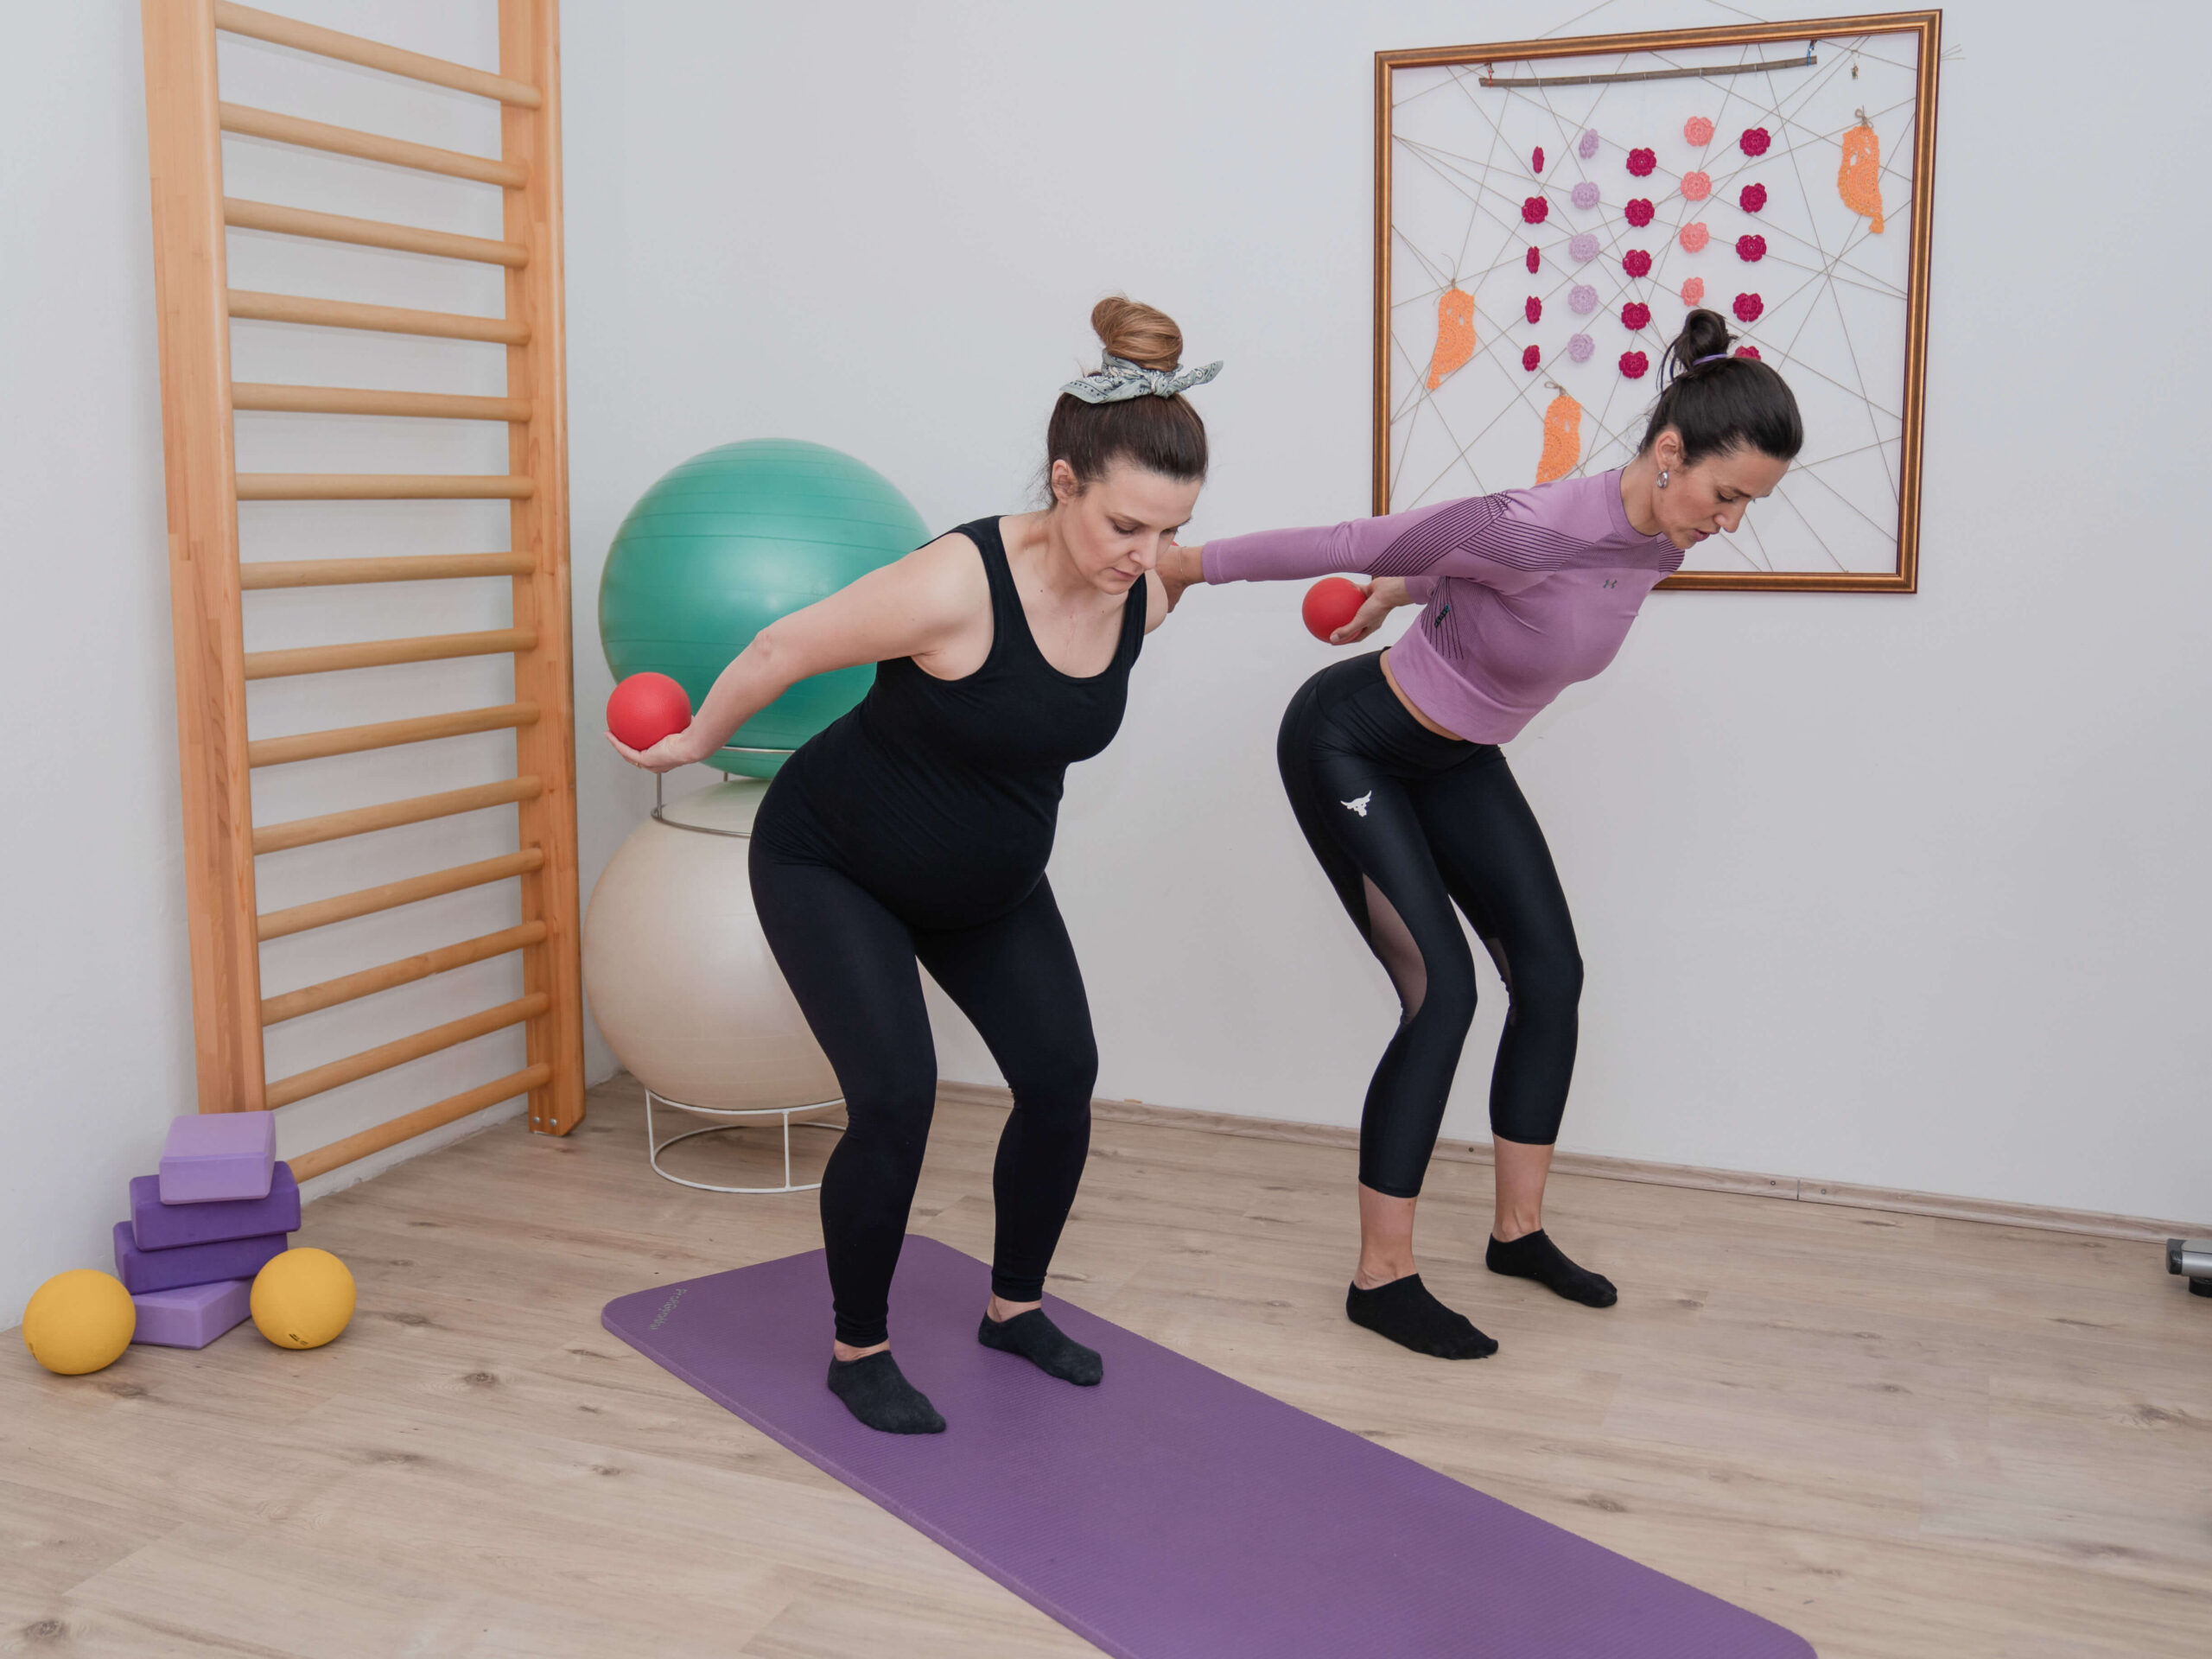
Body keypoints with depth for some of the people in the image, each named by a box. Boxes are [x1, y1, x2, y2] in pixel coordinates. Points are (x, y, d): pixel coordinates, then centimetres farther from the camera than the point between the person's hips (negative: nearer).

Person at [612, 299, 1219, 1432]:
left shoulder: (1142, 602, -14)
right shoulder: (957, 586, -35)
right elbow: (782, 650, -19)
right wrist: (693, 743, -5)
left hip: (989, 881, 6)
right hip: (833, 864, -6)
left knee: (1061, 1076, -3)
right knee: (896, 1096, -16)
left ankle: (1014, 1308, 22)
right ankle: (858, 1353, 8)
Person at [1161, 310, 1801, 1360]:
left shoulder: (1659, 549, -9)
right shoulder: (1537, 530, -35)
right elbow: (1349, 545, -25)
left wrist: (1404, 594, 20)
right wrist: (1191, 564, -16)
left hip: (1458, 759, 8)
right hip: (1349, 744, -8)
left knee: (1551, 975, 5)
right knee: (1441, 991, -14)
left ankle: (1519, 1230, 20)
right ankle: (1382, 1278, -3)